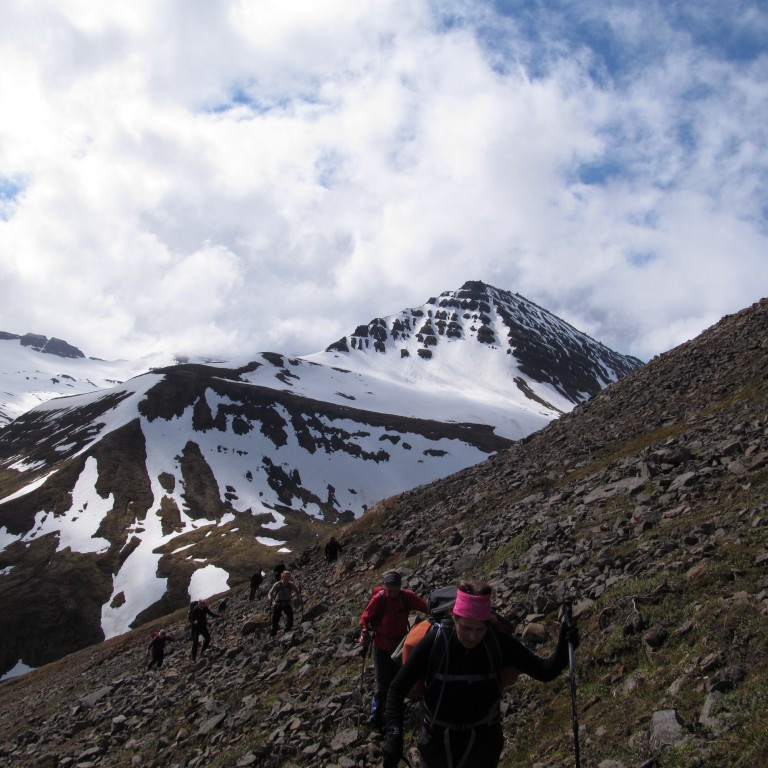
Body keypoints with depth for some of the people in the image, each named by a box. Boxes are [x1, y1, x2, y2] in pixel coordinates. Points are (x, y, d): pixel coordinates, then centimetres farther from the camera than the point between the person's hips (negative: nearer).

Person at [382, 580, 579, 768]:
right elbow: (397, 689, -15)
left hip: (483, 744, 1)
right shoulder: (434, 643, -21)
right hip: (438, 741, 0)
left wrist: (564, 648, -28)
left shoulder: (499, 643, -16)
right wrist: (394, 734, -29)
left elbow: (544, 672, -9)